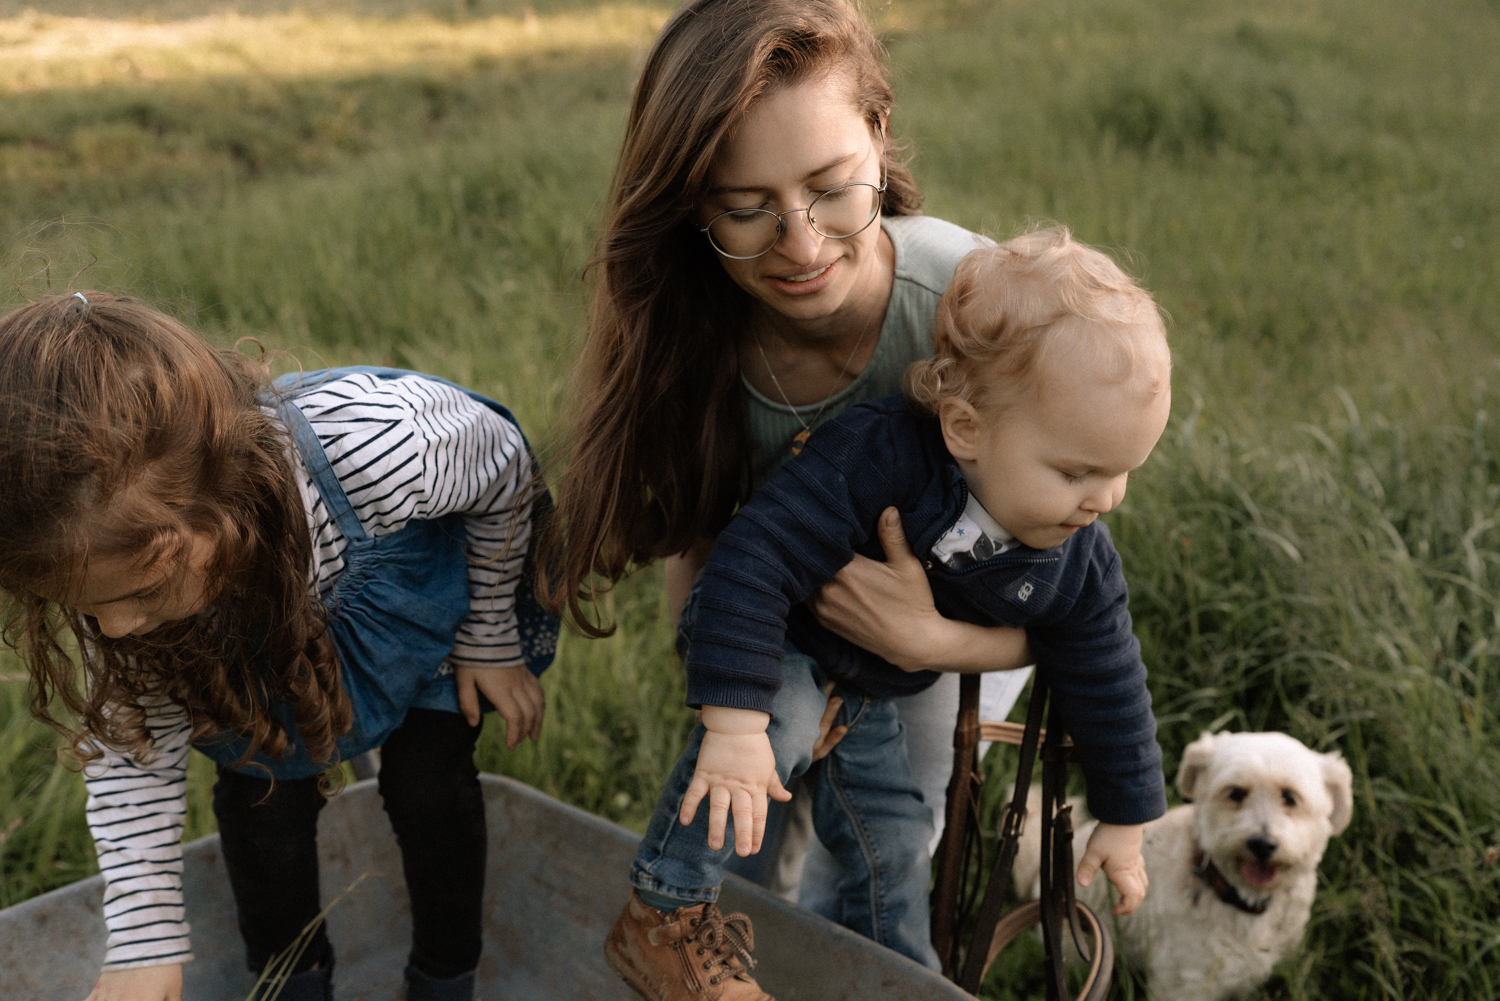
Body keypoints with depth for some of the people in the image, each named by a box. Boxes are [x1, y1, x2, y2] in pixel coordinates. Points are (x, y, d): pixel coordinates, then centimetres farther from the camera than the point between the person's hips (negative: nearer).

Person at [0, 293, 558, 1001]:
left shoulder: (386, 449, -49)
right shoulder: (126, 550, -34)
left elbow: (505, 471, -23)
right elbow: (132, 740, -18)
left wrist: (491, 642, -10)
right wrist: (144, 942, -20)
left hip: (430, 592, -2)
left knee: (427, 783, -7)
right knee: (258, 790, -5)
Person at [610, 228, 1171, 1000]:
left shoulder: (1077, 559, -18)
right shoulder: (878, 460, -40)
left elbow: (1103, 684, -3)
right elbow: (755, 560, -43)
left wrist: (1125, 819, 6)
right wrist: (734, 724, -48)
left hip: (867, 694, 6)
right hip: (767, 644, -6)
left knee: (889, 840, 14)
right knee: (779, 724, -35)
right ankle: (662, 919, -19)